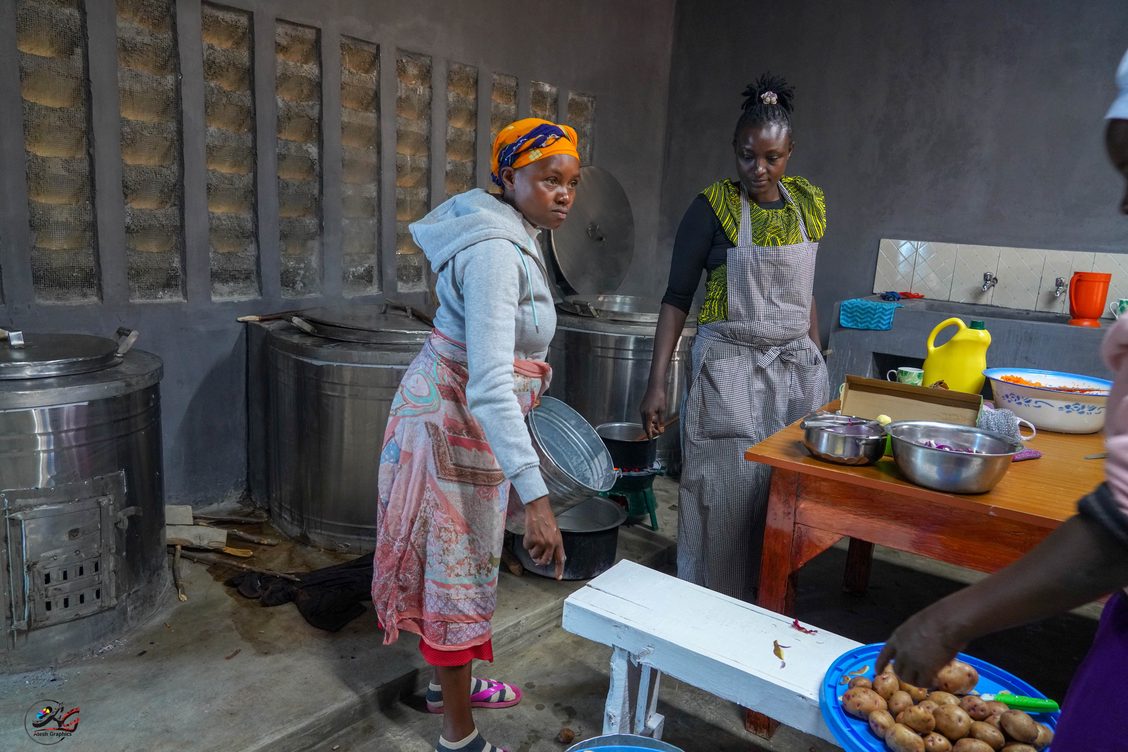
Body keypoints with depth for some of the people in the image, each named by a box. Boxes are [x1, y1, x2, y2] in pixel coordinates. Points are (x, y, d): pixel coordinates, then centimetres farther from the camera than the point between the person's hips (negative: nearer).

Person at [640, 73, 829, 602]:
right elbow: (677, 297, -7)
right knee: (726, 498, -2)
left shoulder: (809, 204, 7)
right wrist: (656, 384, -12)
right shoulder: (713, 207, -7)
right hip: (730, 367, -4)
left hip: (797, 366, 5)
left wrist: (816, 360, 17)